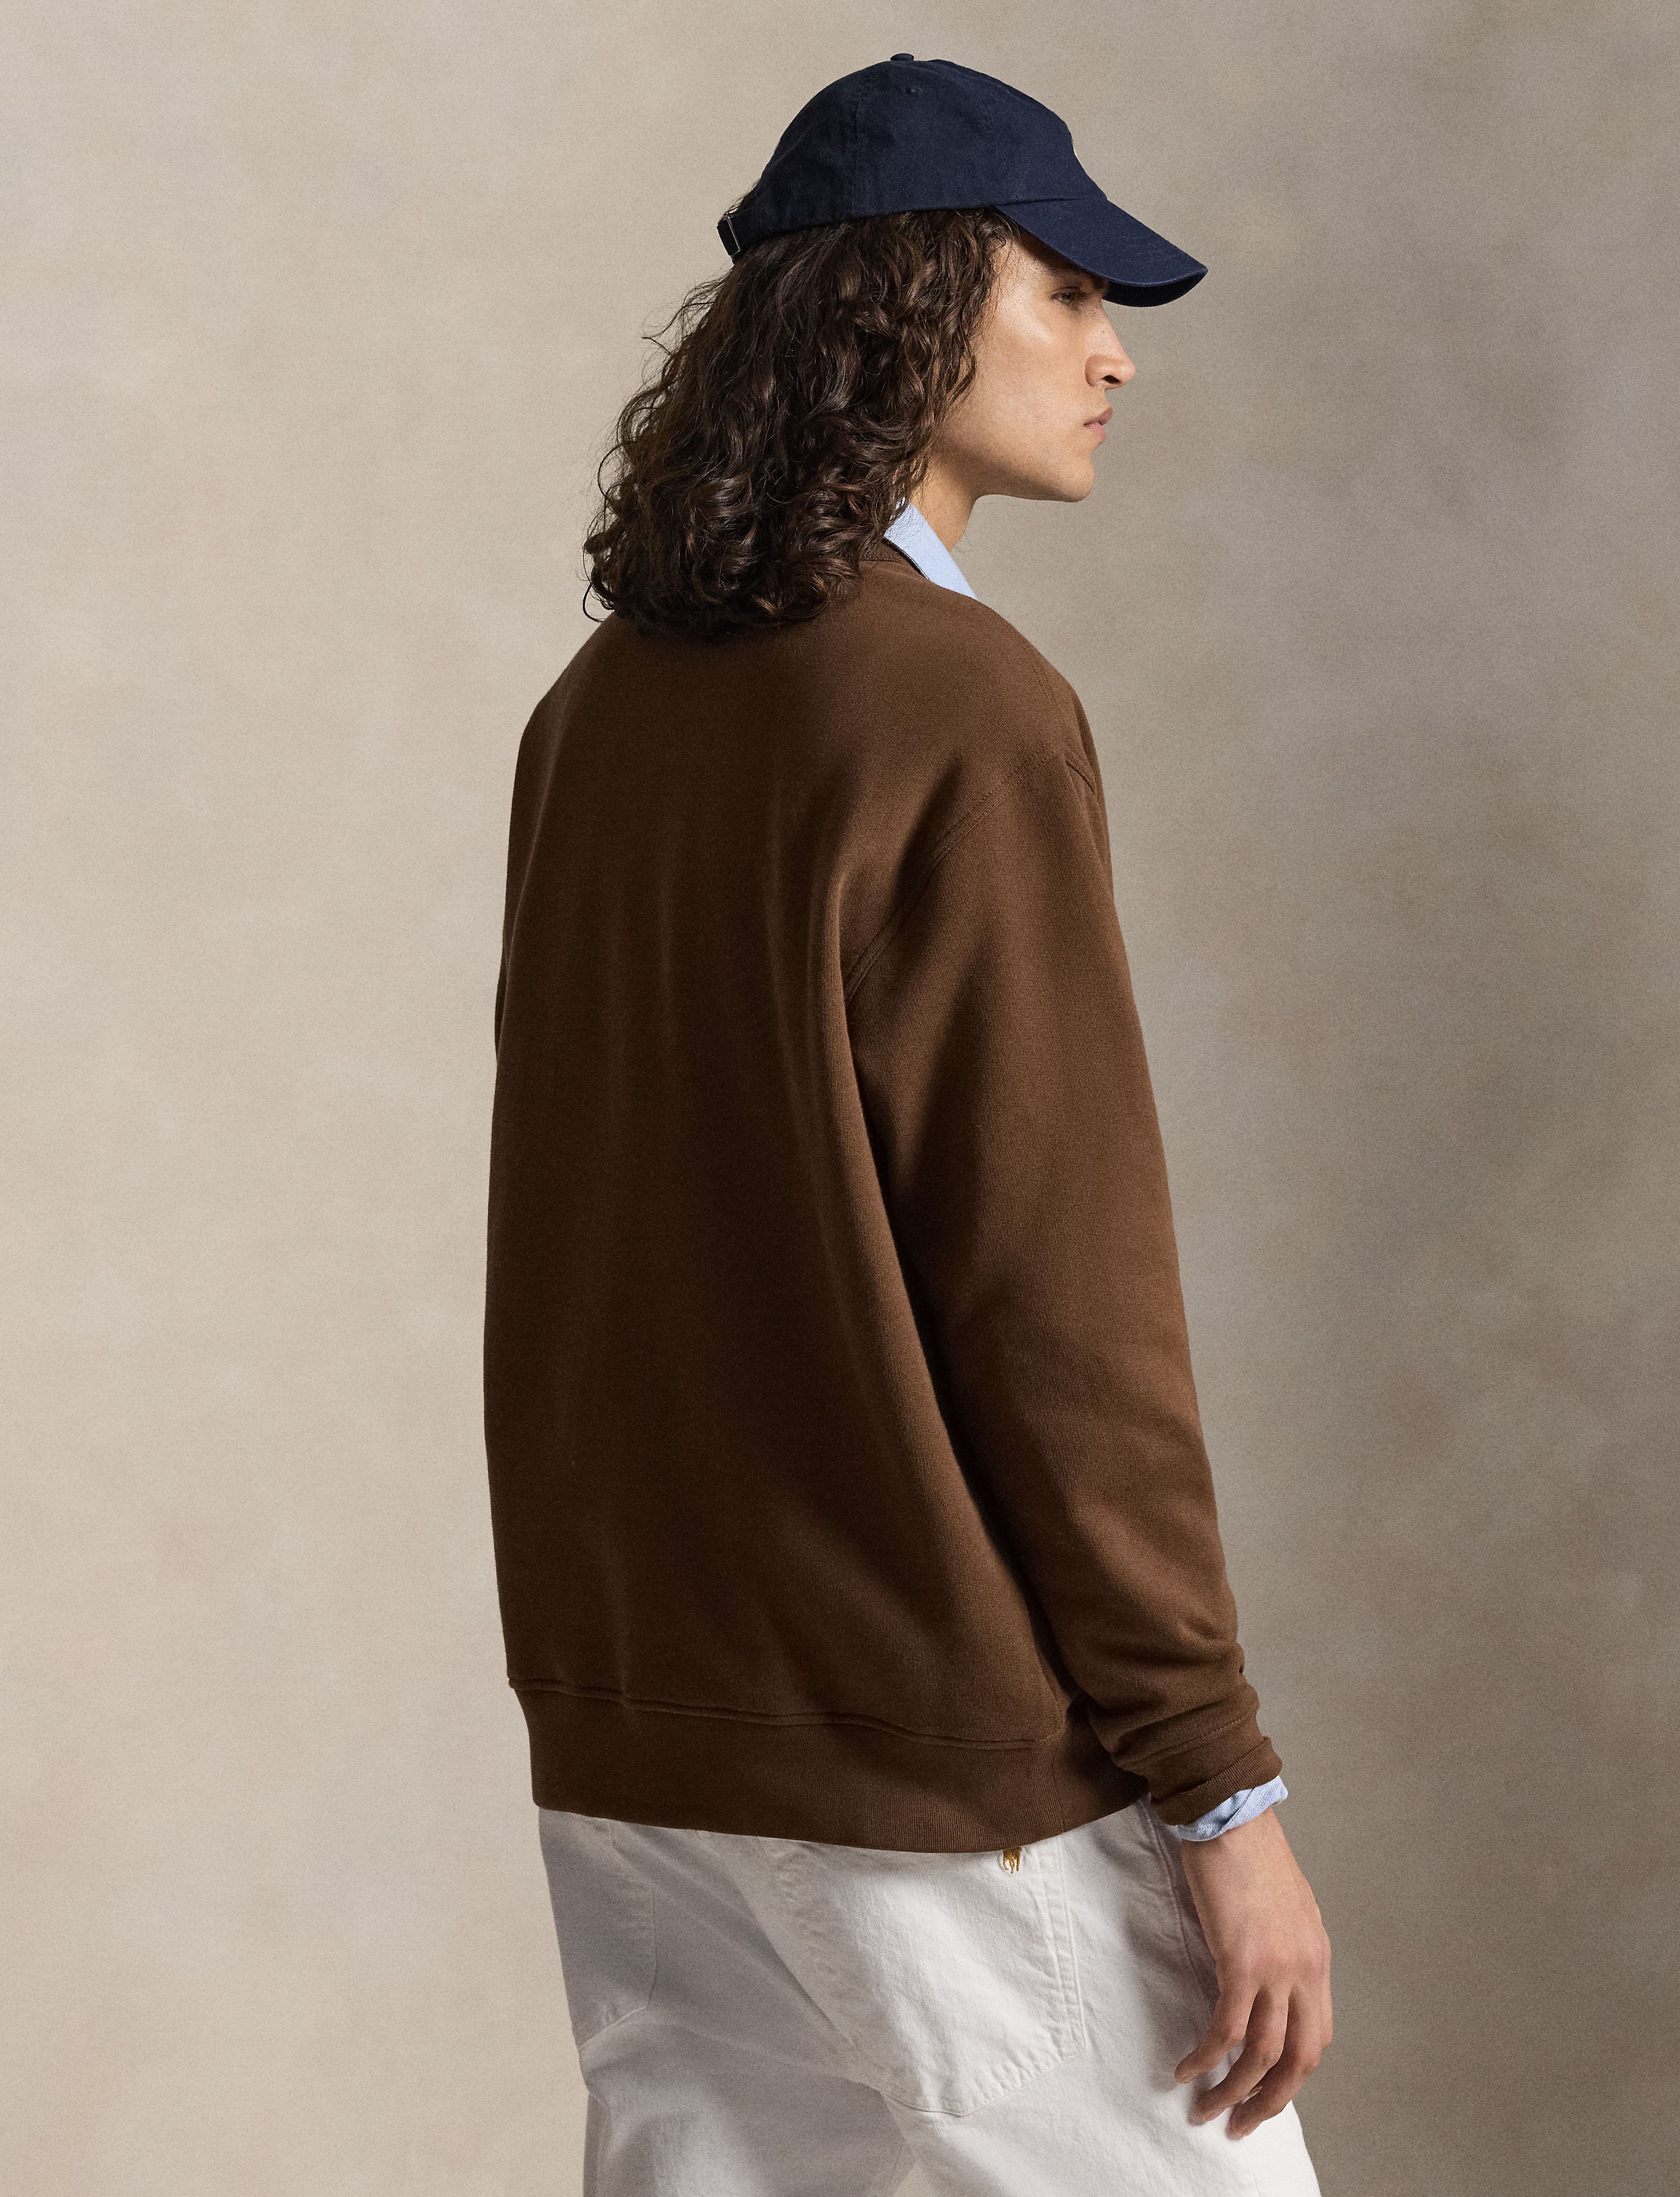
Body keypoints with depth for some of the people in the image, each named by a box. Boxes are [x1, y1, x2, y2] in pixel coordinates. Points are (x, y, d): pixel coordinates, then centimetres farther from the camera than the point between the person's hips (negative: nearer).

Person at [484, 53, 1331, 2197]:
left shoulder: (595, 713, 8)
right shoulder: (962, 712, -14)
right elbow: (1062, 1291, -17)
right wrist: (1223, 1792, -13)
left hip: (631, 1736, 8)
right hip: (938, 1744, -8)